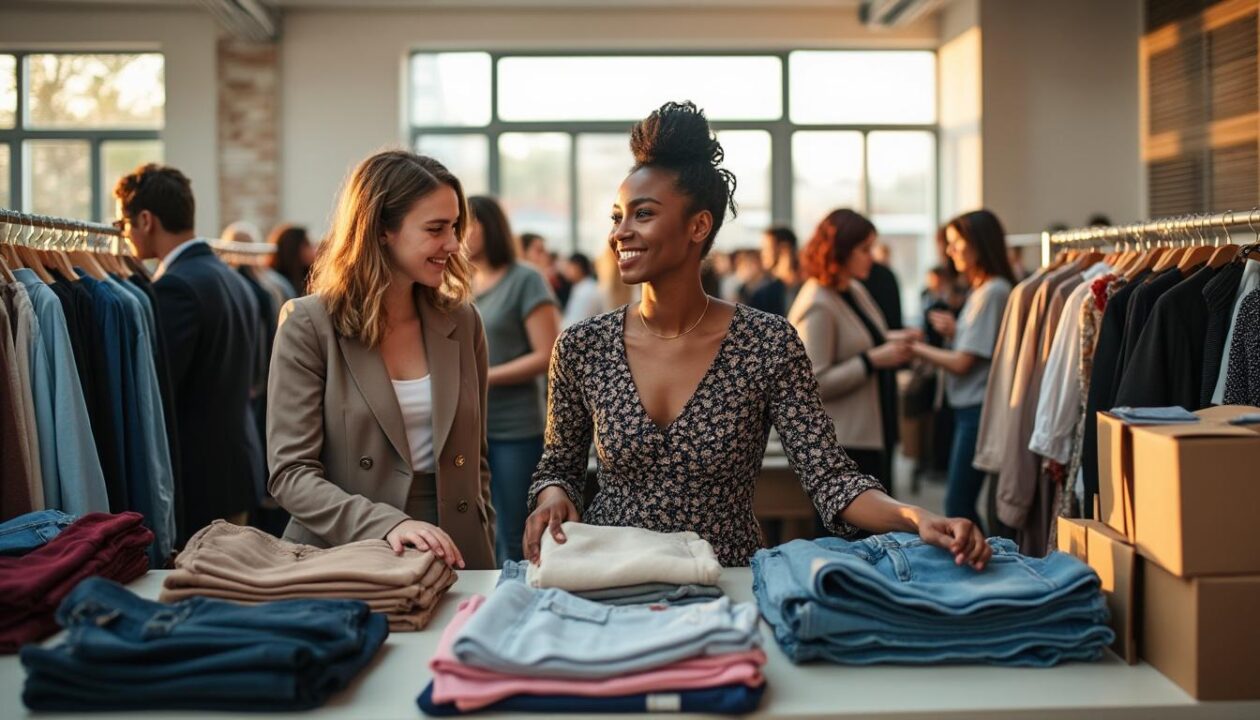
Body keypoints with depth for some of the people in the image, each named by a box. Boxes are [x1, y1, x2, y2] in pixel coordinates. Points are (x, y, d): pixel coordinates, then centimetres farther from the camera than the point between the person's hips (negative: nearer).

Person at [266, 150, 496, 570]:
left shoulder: (462, 322, 8)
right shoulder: (308, 326, -4)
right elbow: (290, 473, -9)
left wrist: (484, 553, 6)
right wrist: (387, 524, -22)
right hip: (344, 567, -1)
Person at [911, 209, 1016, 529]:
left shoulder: (993, 292, -14)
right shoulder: (979, 290, 16)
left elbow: (962, 363, -15)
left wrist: (916, 348, -6)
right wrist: (954, 332, 4)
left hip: (979, 409, -10)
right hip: (967, 408, 10)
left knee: (958, 504, -7)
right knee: (960, 503, 11)